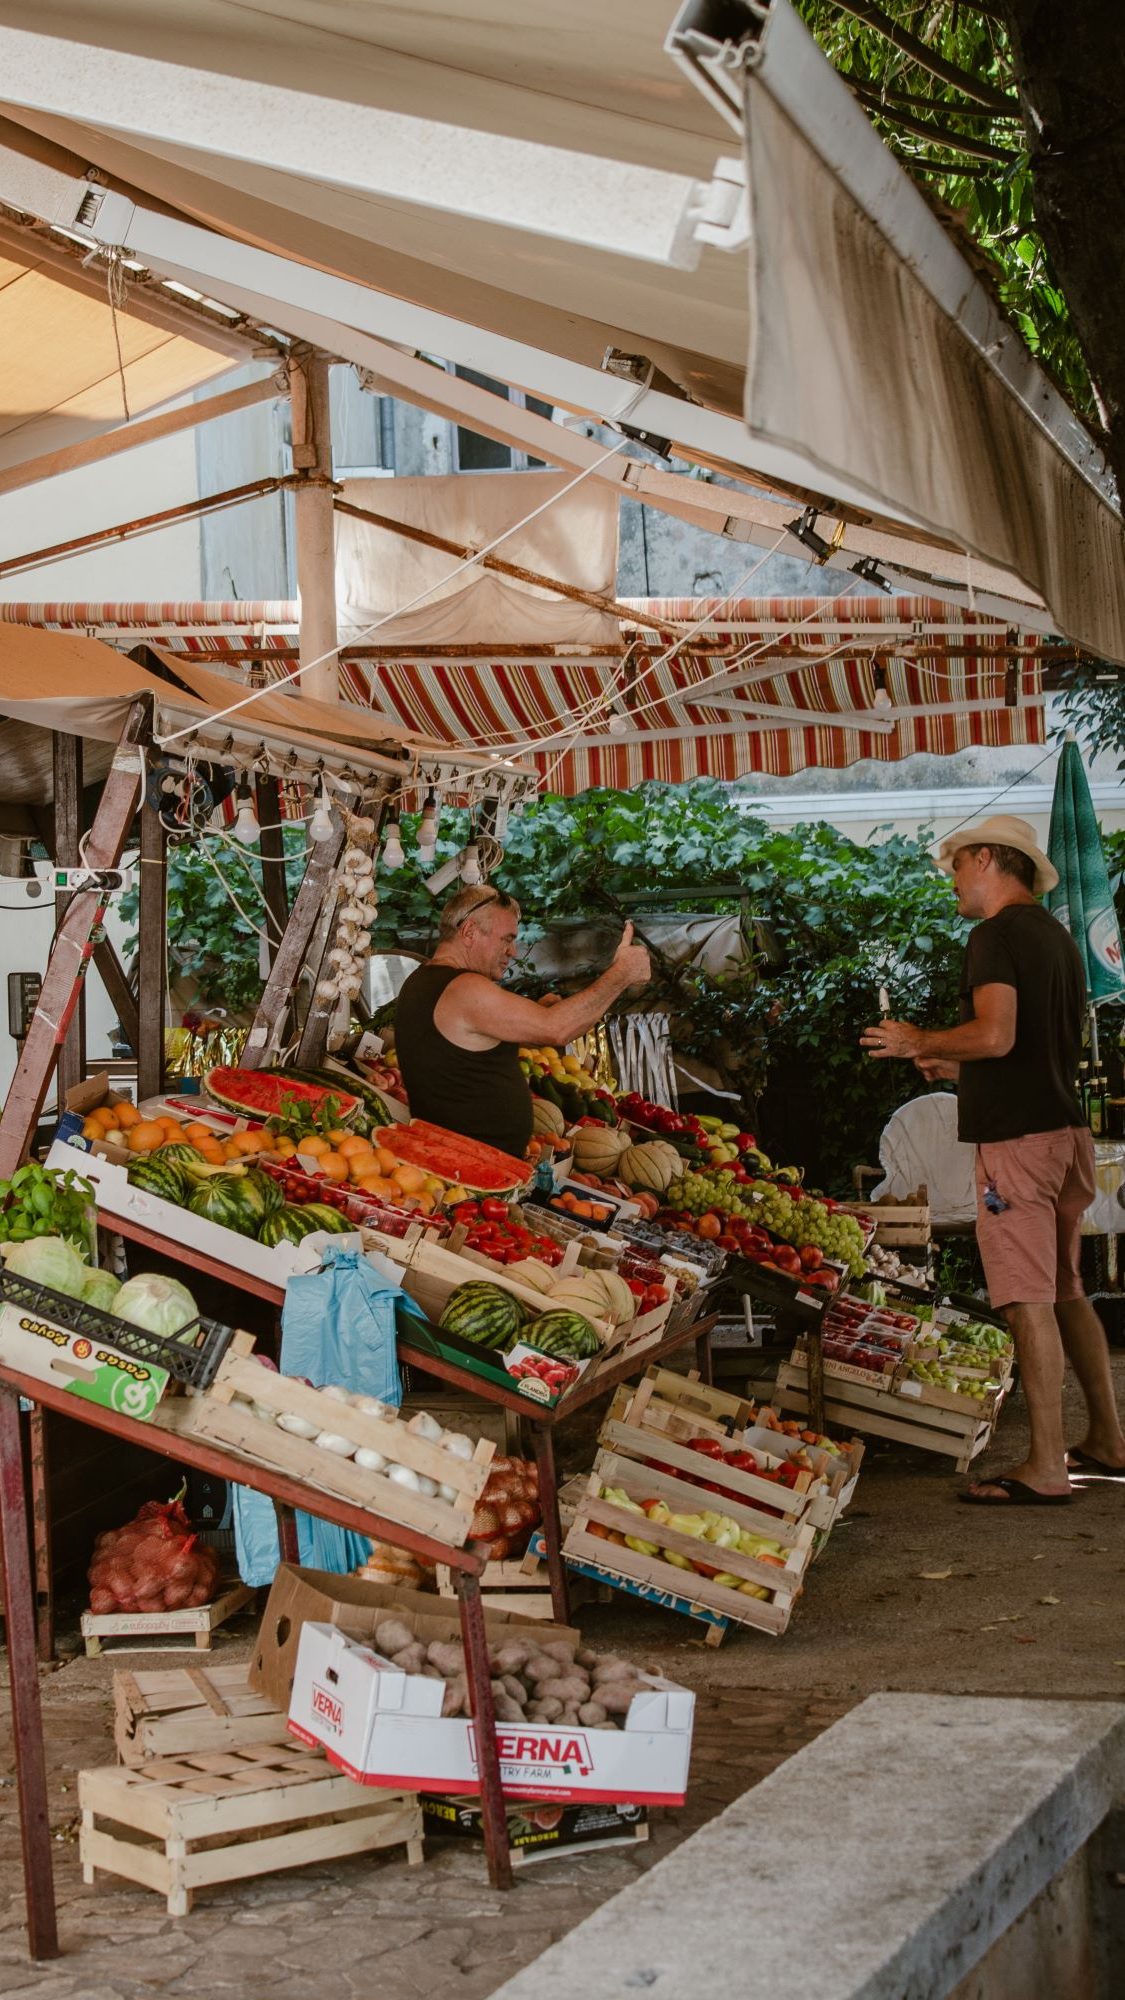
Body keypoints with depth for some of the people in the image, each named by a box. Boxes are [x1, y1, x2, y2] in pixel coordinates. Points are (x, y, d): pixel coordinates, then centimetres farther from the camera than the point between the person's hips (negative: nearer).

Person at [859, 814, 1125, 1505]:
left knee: (1031, 1302, -8)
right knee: (1066, 1294, 17)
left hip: (1017, 1139, -9)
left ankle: (1046, 1468, -6)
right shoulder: (1059, 937, 18)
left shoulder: (996, 935, -11)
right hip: (1066, 1130, 9)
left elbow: (995, 1035, -24)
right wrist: (957, 1067, 27)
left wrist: (919, 1042, -8)